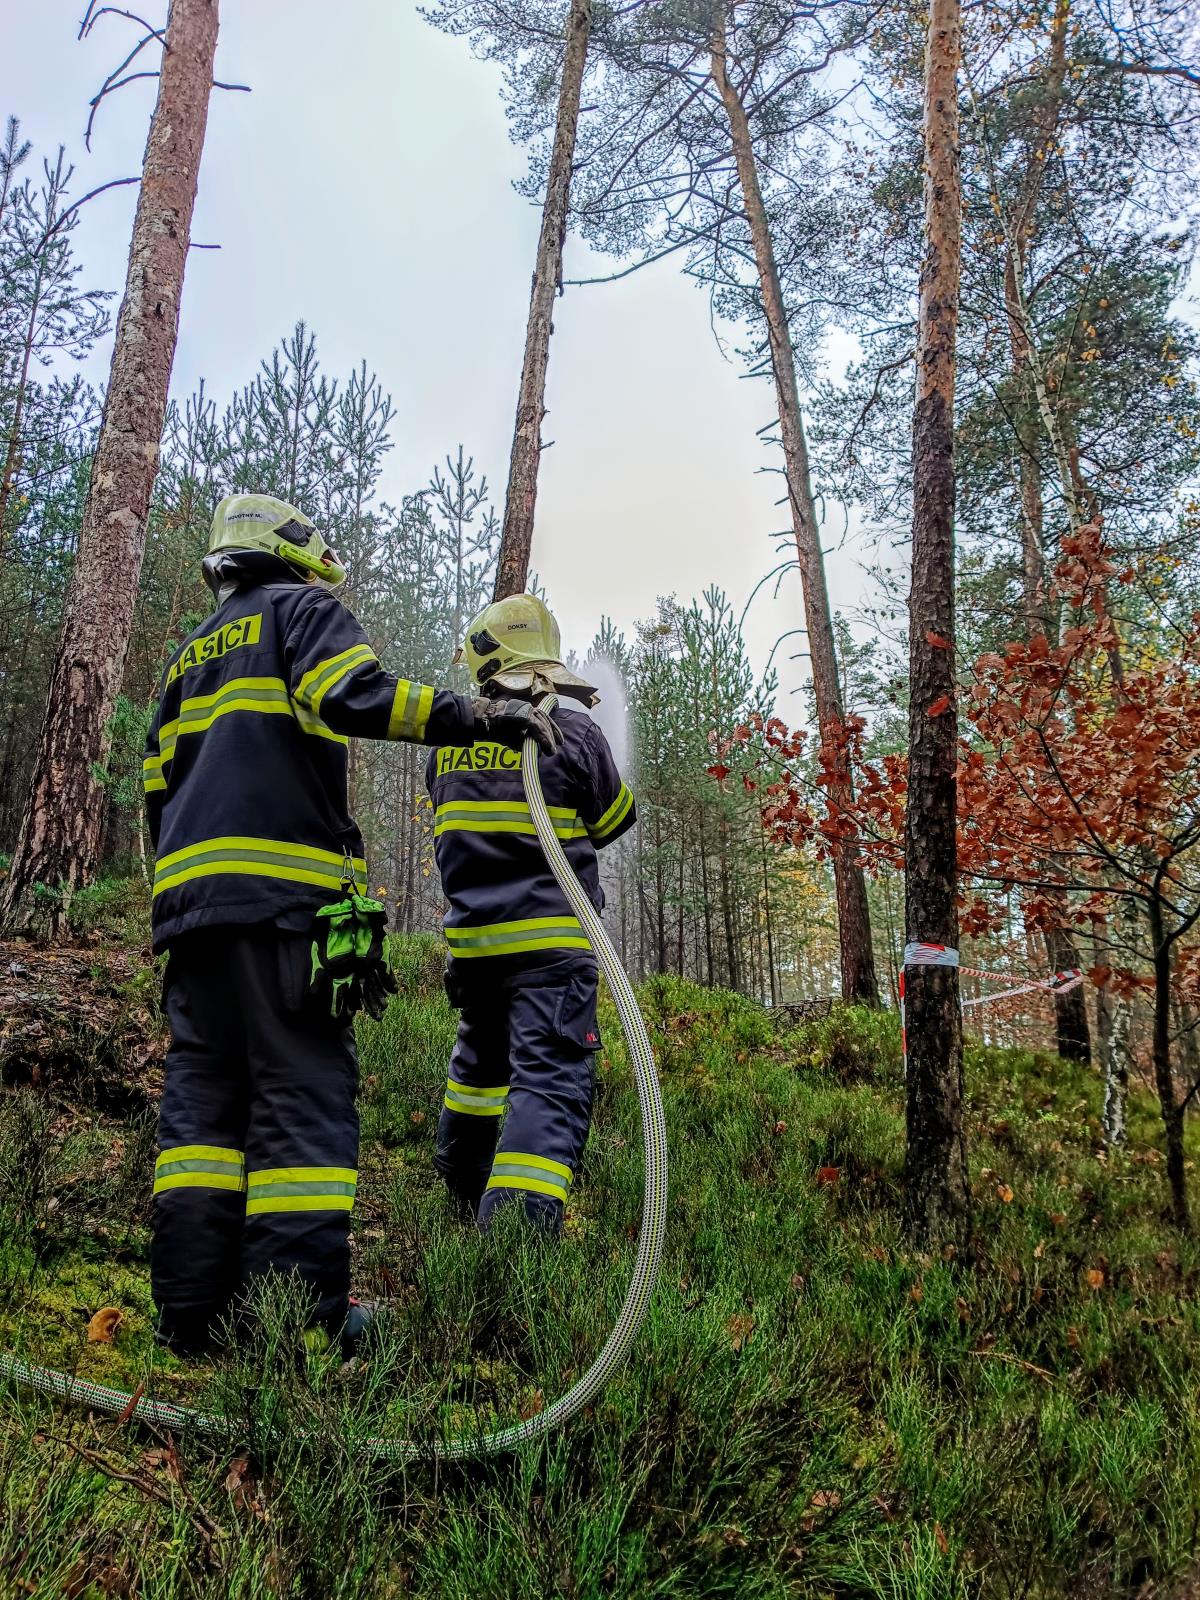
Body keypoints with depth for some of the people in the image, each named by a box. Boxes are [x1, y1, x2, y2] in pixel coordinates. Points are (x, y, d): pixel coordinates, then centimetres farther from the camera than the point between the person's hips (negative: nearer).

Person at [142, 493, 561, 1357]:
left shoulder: (192, 653, 29)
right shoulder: (304, 609, 7)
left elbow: (160, 785, 24)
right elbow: (353, 694, -15)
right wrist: (479, 716, -17)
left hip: (188, 891, 8)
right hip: (283, 888, -7)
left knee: (203, 1092, 7)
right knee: (304, 1094, -7)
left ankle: (193, 1307, 7)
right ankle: (305, 1314, -8)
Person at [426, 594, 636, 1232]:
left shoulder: (448, 743, 4)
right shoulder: (573, 734, -9)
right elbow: (615, 821, 4)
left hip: (471, 938, 6)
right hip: (551, 941, -5)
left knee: (480, 1062, 25)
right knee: (550, 1082, -7)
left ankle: (465, 1202, 42)